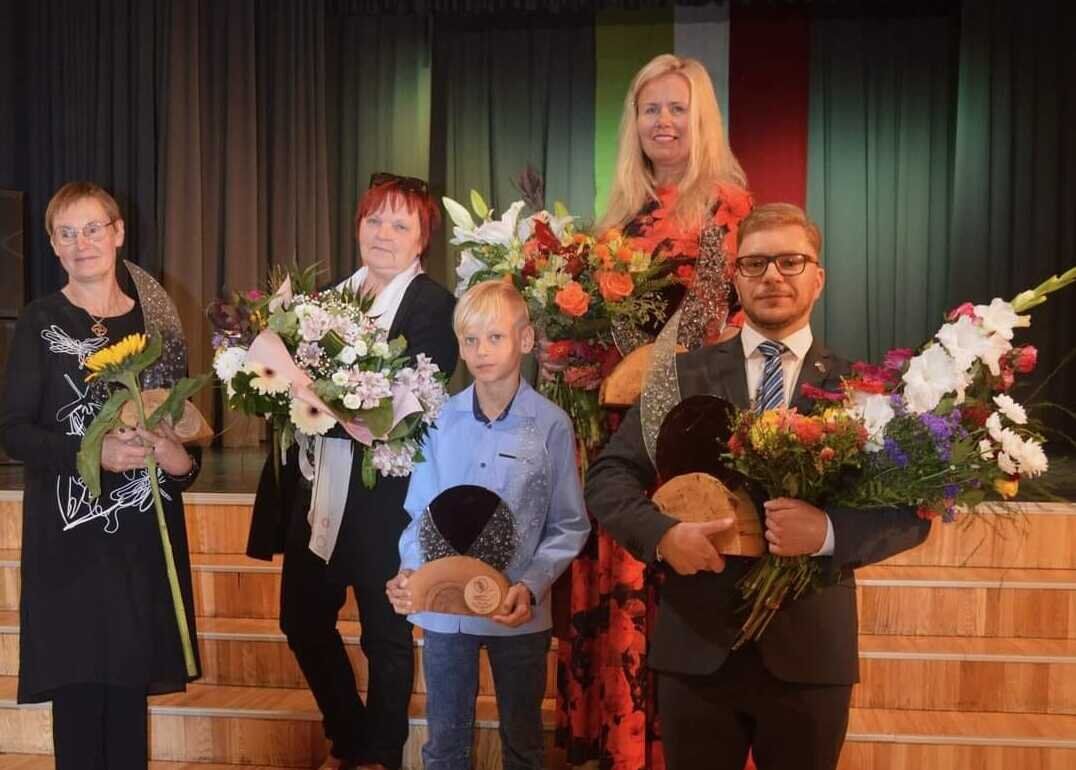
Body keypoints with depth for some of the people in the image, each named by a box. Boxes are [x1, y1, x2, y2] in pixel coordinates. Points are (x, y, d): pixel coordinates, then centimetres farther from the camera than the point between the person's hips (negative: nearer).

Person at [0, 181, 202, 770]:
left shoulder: (156, 318, 9)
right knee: (78, 684, -1)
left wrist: (183, 456, -5)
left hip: (143, 529, 3)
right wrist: (92, 453, -19)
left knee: (131, 677, 7)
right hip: (69, 530, -3)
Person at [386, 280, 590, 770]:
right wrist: (408, 573, -11)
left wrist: (531, 587, -16)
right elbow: (419, 513, 5)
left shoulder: (550, 425, -9)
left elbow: (568, 527, -4)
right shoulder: (440, 419, -2)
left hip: (518, 612, -1)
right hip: (443, 606, 2)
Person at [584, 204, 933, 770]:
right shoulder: (683, 376, 3)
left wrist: (829, 531, -21)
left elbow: (911, 510, -2)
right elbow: (607, 477, 1)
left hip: (811, 651, 0)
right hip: (695, 647, 1)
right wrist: (662, 534, -17)